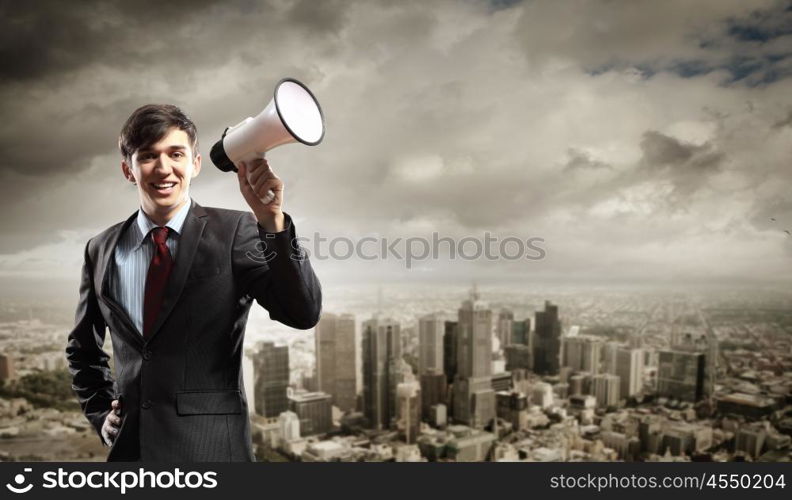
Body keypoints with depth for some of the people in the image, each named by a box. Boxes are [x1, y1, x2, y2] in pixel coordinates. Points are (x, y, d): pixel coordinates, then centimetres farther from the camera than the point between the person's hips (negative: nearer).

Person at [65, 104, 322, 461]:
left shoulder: (234, 231, -9)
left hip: (210, 446, -3)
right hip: (128, 447, 4)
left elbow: (303, 314, -21)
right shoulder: (101, 250, 5)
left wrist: (271, 221, -31)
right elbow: (82, 348, 19)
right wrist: (100, 411, 7)